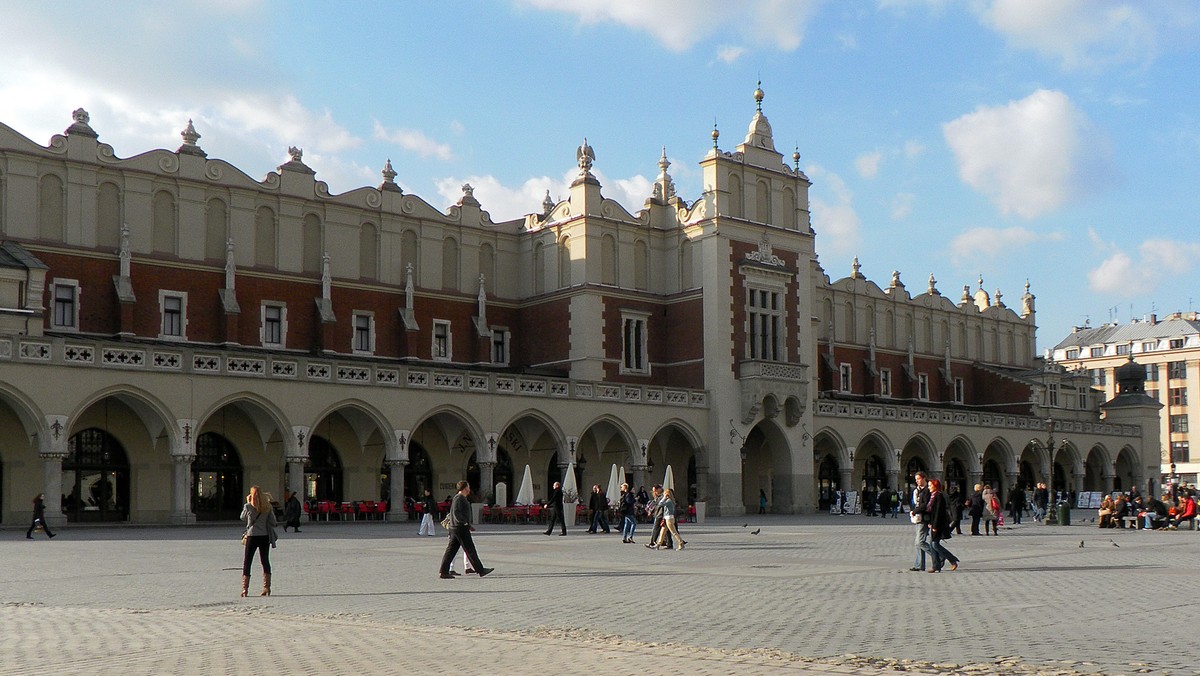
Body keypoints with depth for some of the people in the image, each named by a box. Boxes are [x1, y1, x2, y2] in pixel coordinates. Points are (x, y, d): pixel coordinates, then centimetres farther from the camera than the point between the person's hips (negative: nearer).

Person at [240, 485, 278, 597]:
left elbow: (243, 518, 11)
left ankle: (245, 589, 1)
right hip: (265, 536, 3)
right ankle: (267, 588, 9)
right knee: (265, 561, 13)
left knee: (246, 562, 6)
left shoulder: (248, 506, -9)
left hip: (252, 536, -2)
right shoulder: (268, 507, -3)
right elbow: (273, 522, 0)